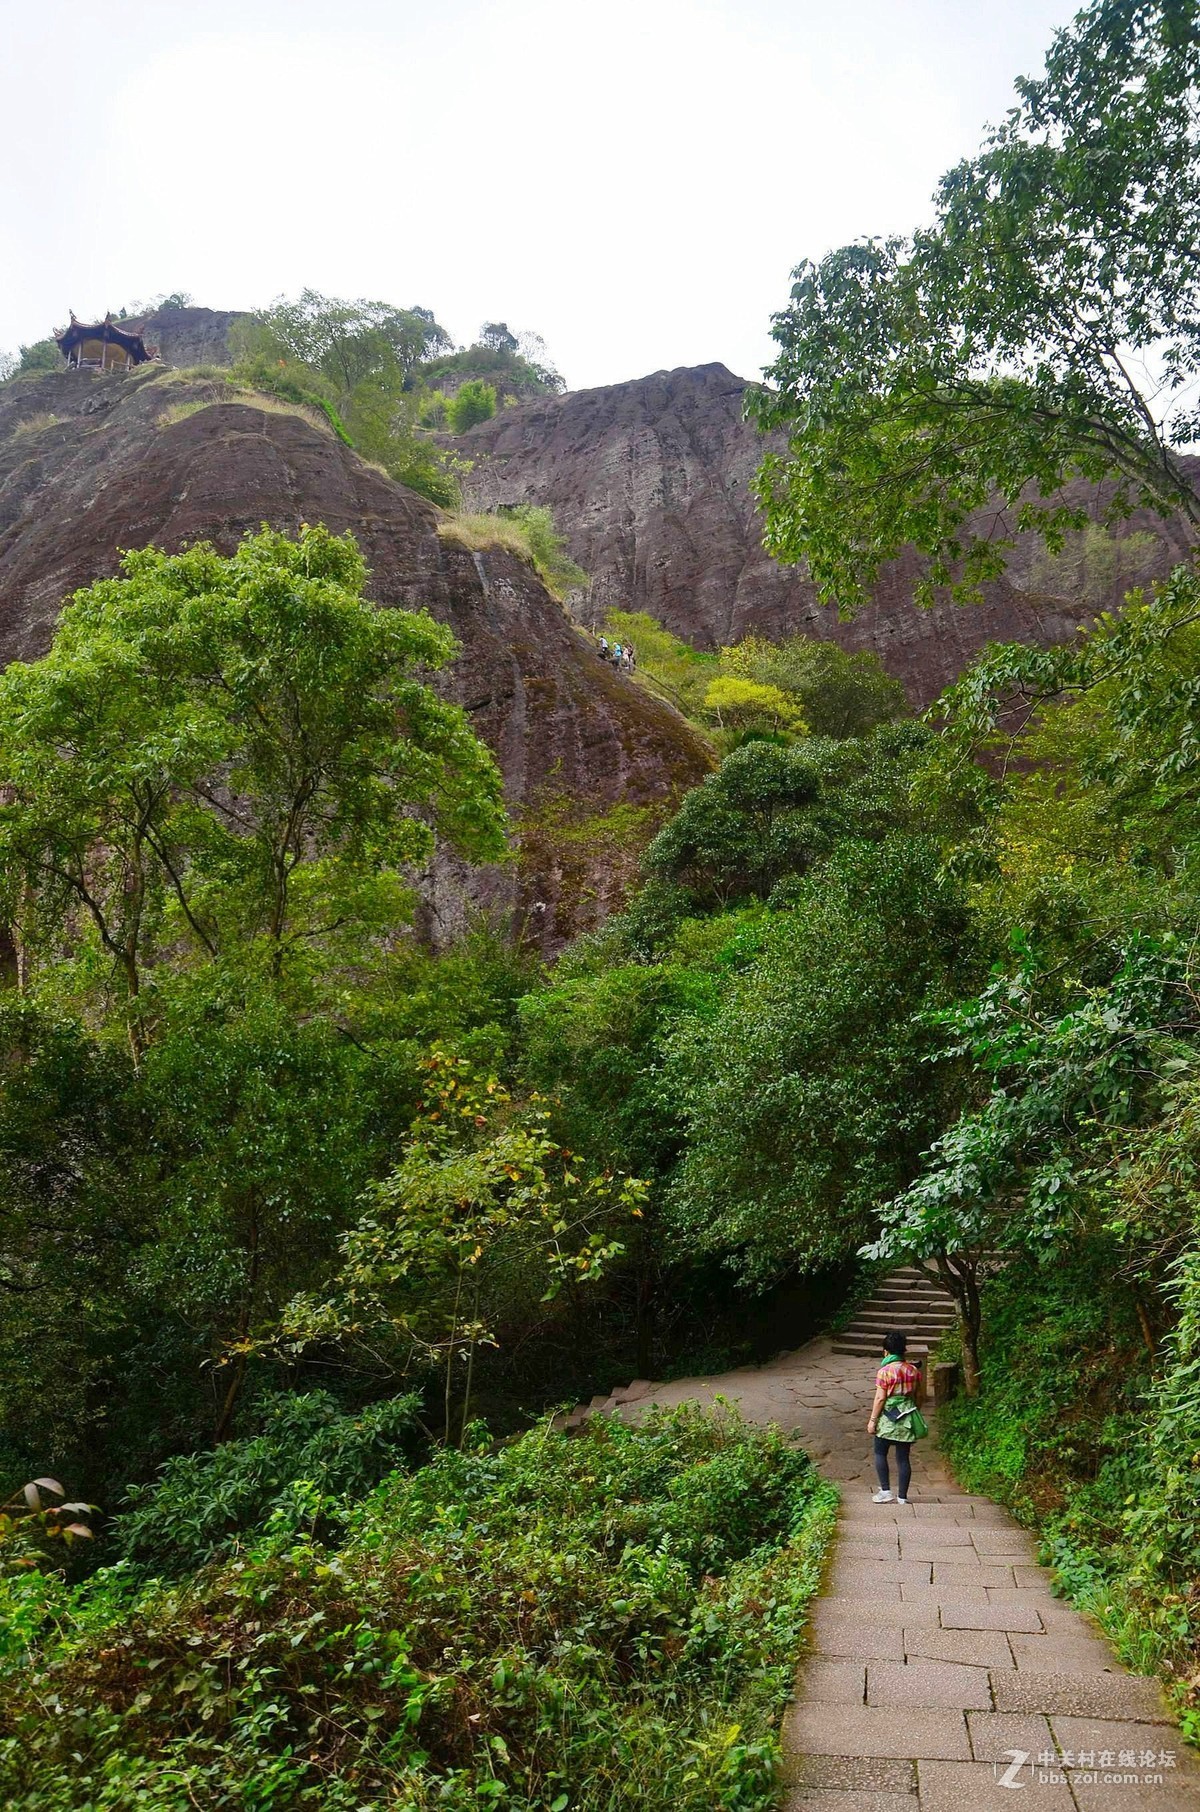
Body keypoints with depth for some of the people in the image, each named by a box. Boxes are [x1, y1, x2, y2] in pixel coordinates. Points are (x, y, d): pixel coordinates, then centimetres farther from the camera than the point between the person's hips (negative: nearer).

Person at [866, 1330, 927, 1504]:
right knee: (903, 1458, 9)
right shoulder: (914, 1370, 2)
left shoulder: (885, 1371, -14)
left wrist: (872, 1420, -7)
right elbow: (920, 1396, 9)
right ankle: (902, 1497, 12)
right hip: (907, 1419, 5)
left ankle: (885, 1491, 7)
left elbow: (880, 1398, -15)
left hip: (888, 1418, -5)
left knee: (880, 1454, 12)